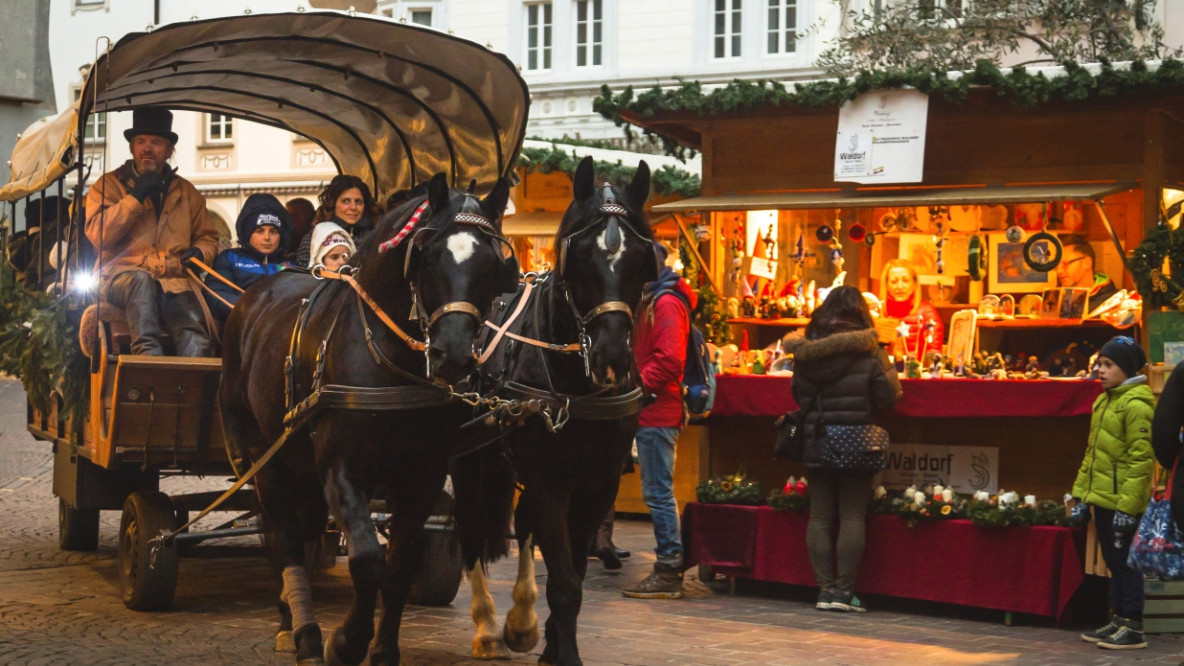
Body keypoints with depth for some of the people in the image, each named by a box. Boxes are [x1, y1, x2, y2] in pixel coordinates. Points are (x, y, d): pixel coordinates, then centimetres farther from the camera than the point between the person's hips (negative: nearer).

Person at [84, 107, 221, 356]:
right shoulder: (109, 185, 12)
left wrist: (199, 252, 6)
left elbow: (208, 237, 31)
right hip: (121, 277, -2)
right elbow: (98, 235, -4)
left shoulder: (186, 192, 23)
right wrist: (136, 196, -8)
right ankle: (148, 355, -44)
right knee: (141, 279, -40)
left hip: (176, 283, 2)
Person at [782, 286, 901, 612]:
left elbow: (798, 394, 8)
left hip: (816, 444, 3)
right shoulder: (869, 352, -10)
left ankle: (825, 588, 7)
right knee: (852, 517, 2)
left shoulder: (805, 351, 1)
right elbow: (888, 396, -7)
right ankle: (844, 589, 0)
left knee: (820, 517, 7)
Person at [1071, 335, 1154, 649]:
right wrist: (1081, 494, 17)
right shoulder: (1104, 401, 14)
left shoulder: (1136, 405, -14)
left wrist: (1127, 504, -22)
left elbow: (1140, 459, -19)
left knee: (1125, 562, -2)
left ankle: (1133, 628, 5)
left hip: (1123, 502, -9)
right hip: (1102, 498, 9)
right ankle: (1117, 621, 23)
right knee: (1113, 562, 15)